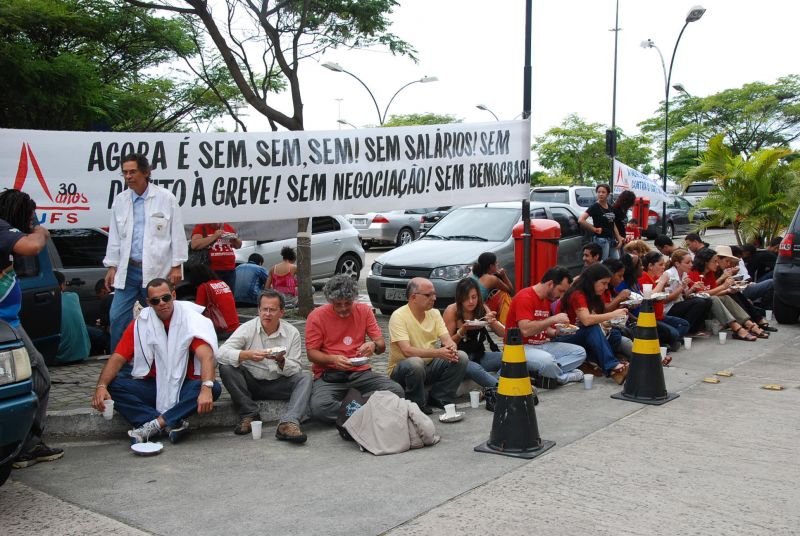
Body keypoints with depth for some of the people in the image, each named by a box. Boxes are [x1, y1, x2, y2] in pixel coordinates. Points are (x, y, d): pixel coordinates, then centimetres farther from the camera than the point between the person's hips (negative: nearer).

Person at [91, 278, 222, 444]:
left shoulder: (191, 320, -11)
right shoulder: (140, 324, -1)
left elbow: (206, 356, -25)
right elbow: (117, 358, -6)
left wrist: (206, 388, -43)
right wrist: (101, 386, -25)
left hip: (184, 387, -2)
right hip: (152, 386, 3)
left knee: (214, 388, -31)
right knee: (113, 386, -22)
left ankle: (155, 424, -30)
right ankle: (172, 424, -30)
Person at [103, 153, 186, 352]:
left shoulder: (166, 198, -3)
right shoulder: (120, 200, 8)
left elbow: (177, 234, -2)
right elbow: (114, 237, 13)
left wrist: (176, 266, -5)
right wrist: (111, 266, 9)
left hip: (157, 270, -3)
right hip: (128, 270, 3)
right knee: (117, 317, 0)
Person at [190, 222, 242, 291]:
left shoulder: (228, 227, 14)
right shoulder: (201, 227, -1)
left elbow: (238, 246, 23)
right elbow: (194, 245, -16)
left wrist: (235, 239, 0)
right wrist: (214, 236, -18)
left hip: (230, 270, 5)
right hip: (211, 271, -5)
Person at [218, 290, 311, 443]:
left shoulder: (292, 333, -3)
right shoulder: (247, 328, -7)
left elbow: (295, 370, -5)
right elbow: (222, 352, -20)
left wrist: (282, 361, -27)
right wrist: (247, 355, -37)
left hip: (278, 385, 1)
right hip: (250, 383, -1)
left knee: (305, 377, -22)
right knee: (226, 367, -25)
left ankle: (288, 423, -42)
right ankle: (250, 414, -18)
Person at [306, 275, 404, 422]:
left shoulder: (364, 310, 6)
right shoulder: (316, 316, -2)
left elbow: (381, 345, 5)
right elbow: (311, 353, 0)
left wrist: (374, 345, -21)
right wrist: (333, 359, -21)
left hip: (360, 372, 3)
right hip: (328, 376, -2)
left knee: (397, 391, -24)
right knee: (319, 407, -35)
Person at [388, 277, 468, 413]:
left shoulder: (435, 313, 4)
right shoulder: (398, 316, -17)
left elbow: (447, 339, -5)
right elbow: (407, 350, -28)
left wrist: (451, 348, -30)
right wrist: (437, 353, -37)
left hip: (429, 365, 6)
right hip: (401, 367, -6)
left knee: (461, 357, -13)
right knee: (415, 362, -39)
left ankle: (438, 399, -1)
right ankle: (417, 405, -13)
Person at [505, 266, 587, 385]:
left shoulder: (547, 300, 12)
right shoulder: (524, 297, -16)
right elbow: (526, 330, -27)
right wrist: (553, 319, -21)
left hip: (542, 345, 9)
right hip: (521, 347, -9)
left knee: (580, 352, -3)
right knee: (546, 360, -38)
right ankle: (564, 377, -4)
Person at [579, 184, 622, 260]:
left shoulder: (610, 207, 12)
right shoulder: (595, 206, -9)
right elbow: (581, 220, -21)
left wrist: (619, 239, 13)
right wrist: (594, 229, -14)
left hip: (612, 239, 7)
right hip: (601, 239, -7)